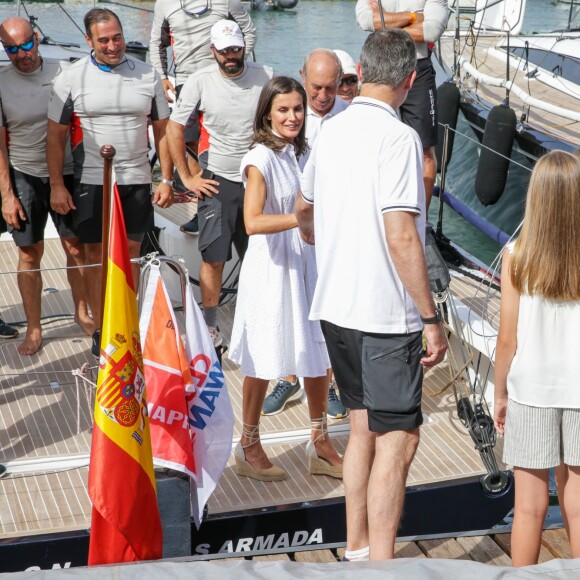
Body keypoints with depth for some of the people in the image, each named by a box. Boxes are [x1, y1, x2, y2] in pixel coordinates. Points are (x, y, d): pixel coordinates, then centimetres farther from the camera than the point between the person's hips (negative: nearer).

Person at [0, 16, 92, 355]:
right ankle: (34, 330, 15)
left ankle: (82, 312, 29)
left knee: (77, 249, 9)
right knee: (30, 255, 3)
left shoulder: (62, 72, -5)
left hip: (66, 173, 1)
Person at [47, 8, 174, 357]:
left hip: (137, 181, 2)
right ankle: (101, 329, 16)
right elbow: (56, 135, -1)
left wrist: (167, 180, 2)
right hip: (91, 182, -1)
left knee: (131, 253, 9)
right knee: (96, 256, 4)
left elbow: (163, 130, 7)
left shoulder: (147, 75, 2)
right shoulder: (71, 78, -3)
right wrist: (57, 186, -6)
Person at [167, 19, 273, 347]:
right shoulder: (200, 82, -7)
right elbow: (175, 129, -1)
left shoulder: (266, 77, -5)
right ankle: (210, 326, 14)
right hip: (217, 182, -1)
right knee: (213, 258, 1)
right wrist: (187, 178, -1)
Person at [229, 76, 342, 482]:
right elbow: (253, 221, -25)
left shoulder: (302, 152, 8)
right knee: (264, 361, 4)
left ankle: (320, 444, 24)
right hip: (271, 265, -7)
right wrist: (304, 218, -31)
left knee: (319, 353, 10)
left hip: (306, 261, 7)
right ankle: (249, 447, 21)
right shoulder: (261, 158, -14)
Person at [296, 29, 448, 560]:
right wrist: (432, 318, -15)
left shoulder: (331, 131, 8)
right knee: (397, 439, -1)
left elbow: (303, 209, 25)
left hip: (335, 307, 8)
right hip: (386, 315, -8)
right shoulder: (398, 138, -15)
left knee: (364, 425, 18)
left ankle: (357, 548, 28)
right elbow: (401, 237, -22)